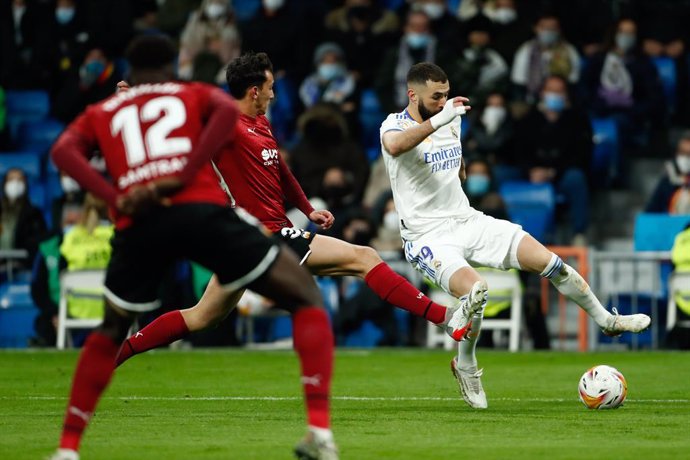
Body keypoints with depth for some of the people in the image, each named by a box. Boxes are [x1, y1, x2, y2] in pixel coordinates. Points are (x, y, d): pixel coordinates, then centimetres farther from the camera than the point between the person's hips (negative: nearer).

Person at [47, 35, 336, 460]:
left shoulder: (100, 114, 29)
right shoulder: (196, 94, 25)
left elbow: (64, 150, 7)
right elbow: (228, 110, 0)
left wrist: (113, 197, -3)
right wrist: (185, 176, -6)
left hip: (138, 223, 2)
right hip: (201, 210, -2)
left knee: (111, 333, 29)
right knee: (306, 298, 9)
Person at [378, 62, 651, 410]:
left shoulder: (451, 120, 8)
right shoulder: (395, 125, -13)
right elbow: (395, 146, -40)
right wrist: (438, 120, -45)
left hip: (467, 221, 6)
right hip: (429, 238, -6)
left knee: (547, 261, -5)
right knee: (474, 289, -32)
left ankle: (607, 320, 16)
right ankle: (465, 367, -5)